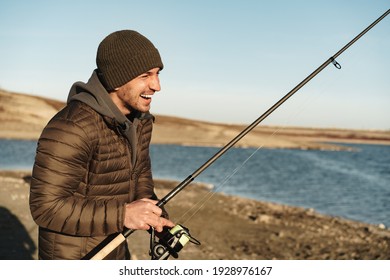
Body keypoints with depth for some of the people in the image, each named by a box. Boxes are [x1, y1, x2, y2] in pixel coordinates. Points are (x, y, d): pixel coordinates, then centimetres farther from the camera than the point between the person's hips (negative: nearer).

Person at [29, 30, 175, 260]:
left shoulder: (140, 119, -1)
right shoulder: (72, 127, -28)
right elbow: (47, 207, -27)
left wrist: (157, 218, -6)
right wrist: (123, 215, -32)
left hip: (114, 250, 8)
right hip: (73, 258, -8)